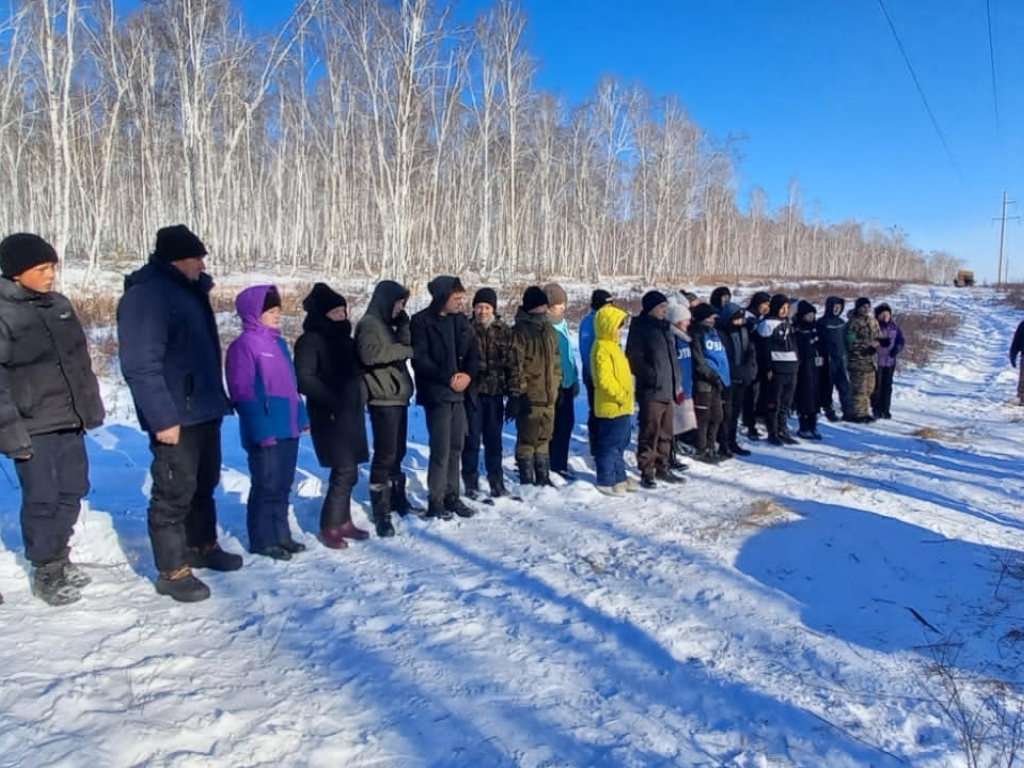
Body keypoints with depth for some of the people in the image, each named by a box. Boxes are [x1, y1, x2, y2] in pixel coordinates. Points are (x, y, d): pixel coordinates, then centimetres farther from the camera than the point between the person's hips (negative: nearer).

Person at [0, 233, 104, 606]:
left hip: (69, 420, 7)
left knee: (72, 490, 15)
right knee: (42, 499, 3)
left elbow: (81, 360, 15)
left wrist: (91, 407, 14)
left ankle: (60, 557, 34)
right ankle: (45, 571, 20)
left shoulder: (59, 305, 8)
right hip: (33, 427, -7)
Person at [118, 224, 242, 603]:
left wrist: (218, 398, 17)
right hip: (176, 418, -10)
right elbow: (142, 365, -23)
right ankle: (173, 571, 11)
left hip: (205, 411, 10)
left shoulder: (188, 289, 13)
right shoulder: (146, 295, -16)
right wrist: (162, 418, -25)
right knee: (174, 493, -1)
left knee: (204, 484, 20)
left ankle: (203, 547, 36)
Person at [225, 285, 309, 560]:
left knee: (282, 485, 15)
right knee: (266, 485, 1)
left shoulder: (279, 343, 15)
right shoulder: (243, 345, -11)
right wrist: (261, 429, -19)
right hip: (265, 431, -8)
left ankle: (281, 535, 26)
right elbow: (243, 393, -15)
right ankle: (262, 540, 13)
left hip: (287, 428, 8)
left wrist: (301, 417, 15)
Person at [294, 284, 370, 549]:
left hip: (352, 413, 8)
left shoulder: (344, 338, 16)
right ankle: (330, 526, 2)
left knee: (347, 471, 11)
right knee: (345, 472, -10)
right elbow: (304, 380, -16)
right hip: (330, 416, -8)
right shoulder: (310, 341, -8)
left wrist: (360, 398, 10)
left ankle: (343, 520, 23)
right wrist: (333, 402, -19)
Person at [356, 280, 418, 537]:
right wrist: (404, 350, -19)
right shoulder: (369, 323, -9)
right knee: (385, 455, -8)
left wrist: (404, 323, -4)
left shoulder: (387, 324, 19)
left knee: (397, 452, 16)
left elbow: (405, 346, 8)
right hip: (383, 399, -9)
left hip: (398, 397, 9)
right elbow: (369, 353, -27)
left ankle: (398, 499, 28)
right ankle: (381, 512, -3)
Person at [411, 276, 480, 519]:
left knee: (456, 447, 11)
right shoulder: (422, 321, -7)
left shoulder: (461, 320, 10)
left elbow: (473, 352, 9)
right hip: (436, 393, -6)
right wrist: (448, 378, -16)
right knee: (441, 449, -6)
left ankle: (452, 496, 22)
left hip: (459, 392, 6)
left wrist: (469, 375, -10)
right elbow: (419, 359, -13)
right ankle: (436, 501, 6)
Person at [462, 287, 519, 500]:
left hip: (495, 392, 2)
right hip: (472, 391, -1)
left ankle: (496, 481, 22)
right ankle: (471, 482, 16)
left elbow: (512, 364, 1)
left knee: (494, 439, 10)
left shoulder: (504, 331, 2)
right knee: (472, 438, 4)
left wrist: (513, 395, -4)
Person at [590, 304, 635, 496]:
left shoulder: (612, 345, 16)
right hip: (612, 406, -11)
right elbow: (605, 379, -24)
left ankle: (619, 478, 28)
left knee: (620, 444, 17)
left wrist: (627, 395, 17)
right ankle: (606, 482, 4)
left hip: (622, 406, 11)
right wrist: (621, 396, -20)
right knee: (610, 445, -3)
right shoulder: (603, 348, -17)